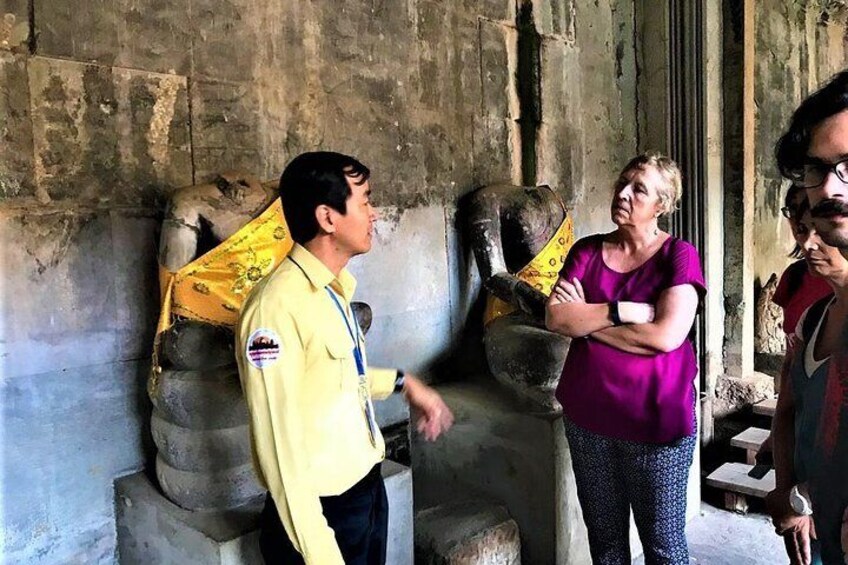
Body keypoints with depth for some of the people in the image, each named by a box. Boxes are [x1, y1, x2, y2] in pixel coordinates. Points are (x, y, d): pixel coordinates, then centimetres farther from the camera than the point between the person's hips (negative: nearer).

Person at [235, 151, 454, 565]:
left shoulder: (334, 287, 3)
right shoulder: (277, 305, -25)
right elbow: (279, 443, -24)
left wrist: (402, 383, 13)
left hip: (367, 488, 9)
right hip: (322, 512, -8)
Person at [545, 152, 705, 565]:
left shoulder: (678, 255, -6)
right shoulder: (587, 251, 5)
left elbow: (666, 336, -19)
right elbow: (556, 317, -7)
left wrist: (585, 319, -11)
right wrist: (623, 310, -17)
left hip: (655, 419, -3)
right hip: (587, 415, 4)